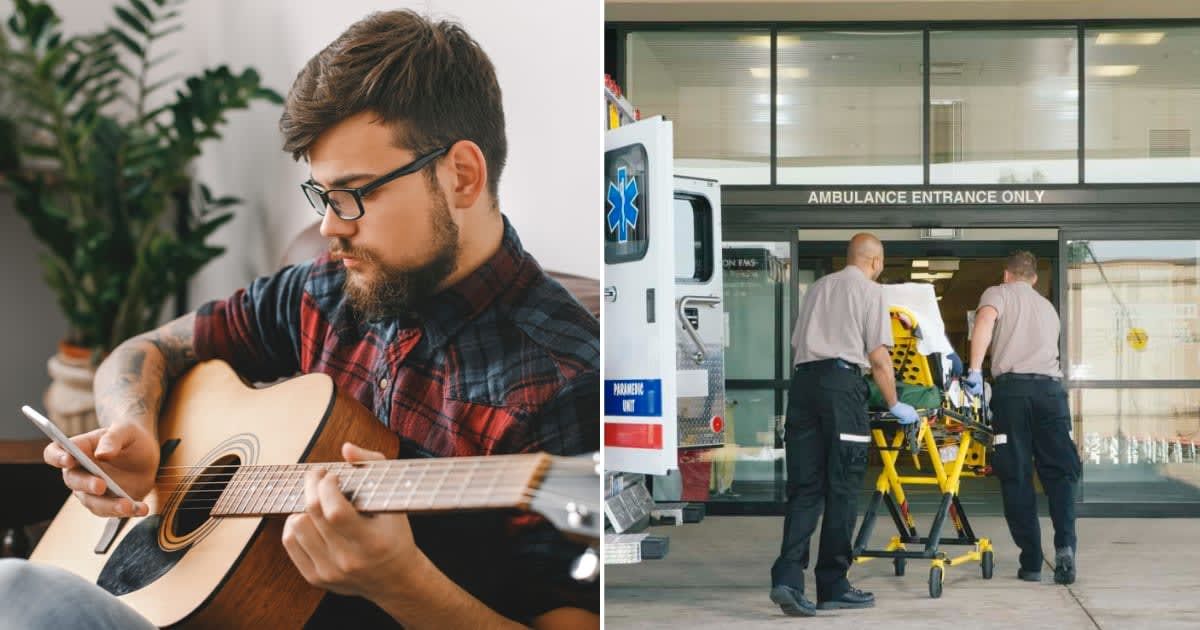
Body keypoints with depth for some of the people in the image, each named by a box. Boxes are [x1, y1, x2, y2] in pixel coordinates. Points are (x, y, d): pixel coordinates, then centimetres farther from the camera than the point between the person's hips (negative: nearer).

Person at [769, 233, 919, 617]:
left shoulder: (817, 288, 24)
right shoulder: (870, 290, 7)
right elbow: (878, 358, 1)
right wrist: (894, 405, 11)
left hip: (803, 379, 5)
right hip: (841, 382, -5)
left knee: (804, 487, 3)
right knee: (842, 488, 2)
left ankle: (787, 577, -12)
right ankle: (832, 587, 6)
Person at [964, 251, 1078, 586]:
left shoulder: (998, 293, 13)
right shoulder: (1048, 307, 29)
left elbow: (985, 321, -8)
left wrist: (975, 370, -12)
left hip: (1012, 385, -3)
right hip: (1051, 387, 3)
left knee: (1017, 477, 1)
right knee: (1060, 472, 5)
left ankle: (1031, 562, 0)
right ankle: (1065, 545, -16)